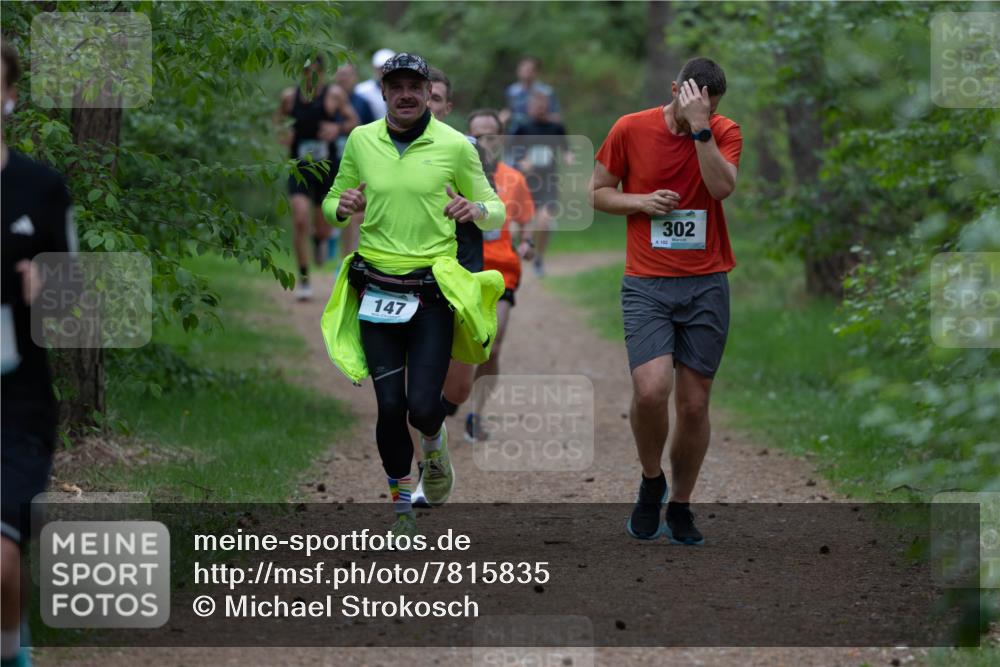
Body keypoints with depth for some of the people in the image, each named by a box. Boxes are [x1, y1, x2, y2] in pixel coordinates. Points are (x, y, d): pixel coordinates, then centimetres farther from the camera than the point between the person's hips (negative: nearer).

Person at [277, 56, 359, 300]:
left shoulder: (334, 94, -4)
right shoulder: (290, 96, 2)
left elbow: (354, 121, 1)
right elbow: (280, 122, 16)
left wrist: (338, 128, -19)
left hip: (327, 168, 0)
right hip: (300, 168, 0)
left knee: (323, 228, 8)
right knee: (300, 221, -16)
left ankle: (319, 240, 49)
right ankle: (304, 281, -7)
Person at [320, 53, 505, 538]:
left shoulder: (454, 146, -2)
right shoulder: (361, 140, 4)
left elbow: (496, 212, 4)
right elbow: (332, 204, 15)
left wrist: (477, 210, -19)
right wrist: (341, 207, -9)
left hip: (433, 292, -2)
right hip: (376, 292, 2)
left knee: (423, 406, -12)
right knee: (389, 406, -3)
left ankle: (434, 446, 26)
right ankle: (401, 503, 18)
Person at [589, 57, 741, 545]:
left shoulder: (724, 132, 1)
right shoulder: (630, 130, -1)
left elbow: (722, 186, -17)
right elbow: (598, 192, 9)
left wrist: (700, 127, -22)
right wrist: (642, 202, -8)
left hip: (706, 285, 1)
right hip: (646, 284, -1)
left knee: (694, 403, 3)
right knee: (651, 389, -19)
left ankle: (680, 507, 21)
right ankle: (651, 482, 8)